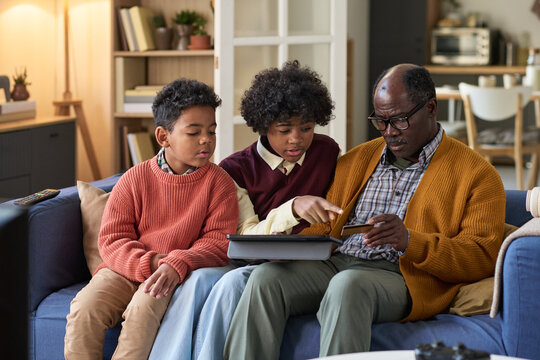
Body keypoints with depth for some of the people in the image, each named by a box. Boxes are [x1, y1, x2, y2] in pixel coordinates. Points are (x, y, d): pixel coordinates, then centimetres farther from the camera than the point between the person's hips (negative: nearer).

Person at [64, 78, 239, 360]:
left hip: (177, 273, -2)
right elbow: (111, 239, 0)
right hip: (128, 269, 2)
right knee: (85, 307, -24)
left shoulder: (219, 182, 2)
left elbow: (219, 241, -6)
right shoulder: (134, 179, 4)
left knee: (144, 307, -33)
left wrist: (177, 264, -25)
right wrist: (150, 263, -19)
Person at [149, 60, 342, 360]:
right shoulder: (235, 169, 4)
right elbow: (247, 237, -9)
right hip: (244, 262, 1)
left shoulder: (327, 152, 9)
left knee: (235, 281, -34)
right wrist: (293, 209, -26)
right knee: (200, 280, -34)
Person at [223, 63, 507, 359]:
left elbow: (482, 257, -3)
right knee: (265, 276, -25)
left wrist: (410, 241, -18)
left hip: (398, 276, -5)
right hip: (333, 264, 5)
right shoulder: (356, 159, 24)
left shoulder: (477, 174, 8)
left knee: (347, 285, -38)